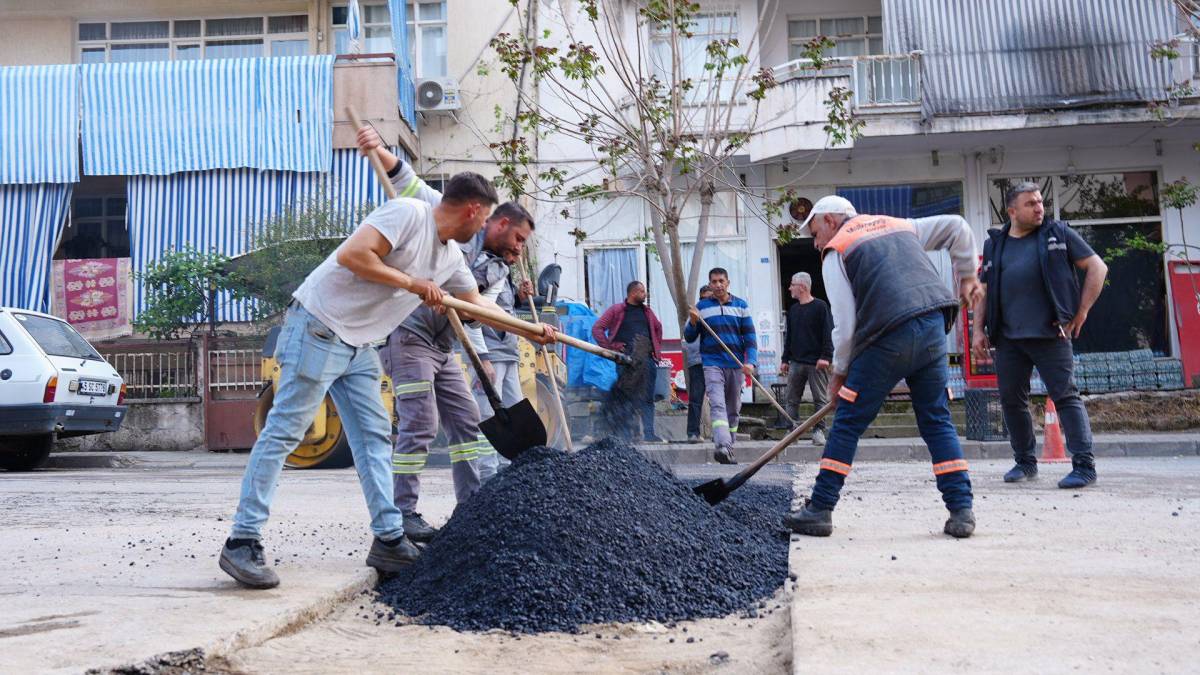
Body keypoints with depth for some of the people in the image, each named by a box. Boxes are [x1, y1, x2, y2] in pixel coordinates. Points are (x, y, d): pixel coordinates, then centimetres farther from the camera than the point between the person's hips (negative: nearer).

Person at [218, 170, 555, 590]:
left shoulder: (451, 258, 12)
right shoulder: (408, 213, -14)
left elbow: (478, 304, 27)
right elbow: (351, 255, -24)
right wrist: (411, 282, -16)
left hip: (360, 346, 9)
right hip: (319, 326, -9)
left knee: (374, 438, 6)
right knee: (283, 432, -8)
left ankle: (389, 540, 11)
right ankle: (242, 541, -3)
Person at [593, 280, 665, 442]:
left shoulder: (647, 311, 18)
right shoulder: (616, 310, 1)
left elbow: (658, 327, 34)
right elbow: (597, 329, -2)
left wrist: (657, 348, 22)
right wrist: (610, 348, -8)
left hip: (647, 359, 5)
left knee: (647, 398, 2)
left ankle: (649, 433, 3)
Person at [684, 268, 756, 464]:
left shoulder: (741, 306, 8)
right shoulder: (701, 307, 5)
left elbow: (750, 336, 4)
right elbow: (689, 337, 8)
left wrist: (750, 361, -10)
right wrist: (693, 322, -13)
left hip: (736, 365, 3)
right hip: (712, 363, -2)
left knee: (733, 409, 10)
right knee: (717, 406, -18)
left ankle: (728, 449, 21)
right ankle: (723, 447, -31)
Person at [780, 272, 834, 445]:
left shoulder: (820, 306, -4)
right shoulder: (793, 309, 16)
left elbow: (829, 333, -9)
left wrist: (825, 356, -16)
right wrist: (785, 359, 17)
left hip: (816, 363, -6)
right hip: (796, 362, 6)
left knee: (820, 399, -1)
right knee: (792, 399, 4)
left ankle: (819, 430, 3)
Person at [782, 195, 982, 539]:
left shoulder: (835, 252, 9)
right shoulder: (900, 226, 26)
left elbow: (845, 325, 2)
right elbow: (957, 227, 29)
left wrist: (839, 372, 13)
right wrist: (966, 276, 35)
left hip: (888, 338, -5)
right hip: (934, 328, 5)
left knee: (847, 424, 4)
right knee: (938, 421, 14)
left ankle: (819, 511, 8)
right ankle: (961, 511, 8)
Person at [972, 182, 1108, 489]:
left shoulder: (1058, 233, 6)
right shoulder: (994, 244, 15)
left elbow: (1097, 268, 6)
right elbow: (983, 291, 18)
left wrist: (1081, 312, 0)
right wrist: (979, 330, 8)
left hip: (1050, 334, -4)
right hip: (1007, 338, 4)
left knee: (1065, 396, -7)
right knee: (1011, 400, 7)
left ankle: (1084, 466, -4)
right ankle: (1025, 463, 21)